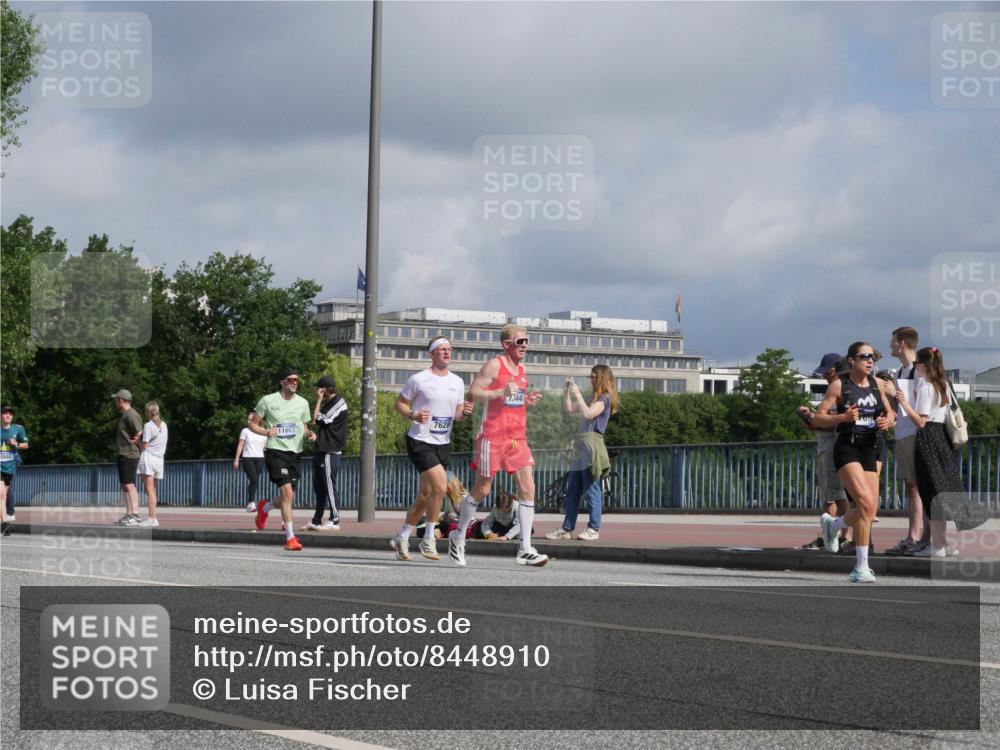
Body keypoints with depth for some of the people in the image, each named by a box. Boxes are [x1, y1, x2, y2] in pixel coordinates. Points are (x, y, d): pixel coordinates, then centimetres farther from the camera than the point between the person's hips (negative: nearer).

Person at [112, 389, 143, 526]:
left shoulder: (131, 415, -15)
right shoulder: (124, 415, 18)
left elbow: (140, 433, -21)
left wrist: (133, 442, -9)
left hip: (129, 455, -11)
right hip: (123, 454, 11)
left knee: (129, 484, -13)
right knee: (125, 485, 12)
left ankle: (135, 514, -15)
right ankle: (129, 514, 16)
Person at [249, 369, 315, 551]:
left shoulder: (302, 403, 11)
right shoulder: (268, 401, -2)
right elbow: (253, 424, 4)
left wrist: (309, 434, -2)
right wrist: (266, 431, -16)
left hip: (295, 452, 5)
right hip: (275, 451, -5)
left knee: (288, 498, 11)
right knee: (287, 492, -19)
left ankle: (265, 507, 46)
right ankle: (290, 538, -16)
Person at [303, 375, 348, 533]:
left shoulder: (338, 403, -9)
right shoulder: (328, 403, 20)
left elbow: (318, 419, -15)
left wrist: (319, 400, -8)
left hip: (330, 452, -10)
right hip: (321, 450, 10)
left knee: (329, 486, -9)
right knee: (319, 487, 11)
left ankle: (335, 521, -8)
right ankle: (316, 521, 16)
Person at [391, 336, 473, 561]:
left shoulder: (457, 382, 10)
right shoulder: (419, 379, -6)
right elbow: (400, 403, 1)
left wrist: (464, 412, -5)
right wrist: (413, 415, -18)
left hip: (443, 444, 6)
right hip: (420, 441, -6)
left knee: (425, 496, 11)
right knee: (441, 485, -21)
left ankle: (402, 538, 28)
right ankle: (428, 539, -8)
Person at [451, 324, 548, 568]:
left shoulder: (521, 370, 16)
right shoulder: (494, 365, -8)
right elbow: (473, 392, -15)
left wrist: (527, 401, 6)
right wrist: (501, 392, -26)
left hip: (517, 438, 7)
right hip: (493, 436, -7)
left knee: (528, 488, -6)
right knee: (482, 490, 3)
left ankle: (525, 550, -7)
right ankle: (458, 537, 24)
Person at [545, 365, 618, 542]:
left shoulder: (605, 398, -4)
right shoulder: (594, 398, 23)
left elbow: (587, 414, -18)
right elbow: (568, 409, 26)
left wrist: (577, 394, -12)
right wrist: (566, 392, 13)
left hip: (592, 444, -9)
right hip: (581, 446, 9)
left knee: (591, 489, -8)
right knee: (572, 490, 7)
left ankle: (594, 529, -5)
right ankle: (567, 528, 9)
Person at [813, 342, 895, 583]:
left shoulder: (877, 384, 12)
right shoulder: (839, 385, -1)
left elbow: (889, 412, 24)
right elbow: (818, 418, -1)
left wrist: (888, 420, 0)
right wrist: (843, 417, -19)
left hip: (872, 448, 5)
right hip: (848, 448, -5)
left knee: (868, 510, 2)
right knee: (867, 504, -20)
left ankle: (832, 525, 35)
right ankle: (862, 567, -14)